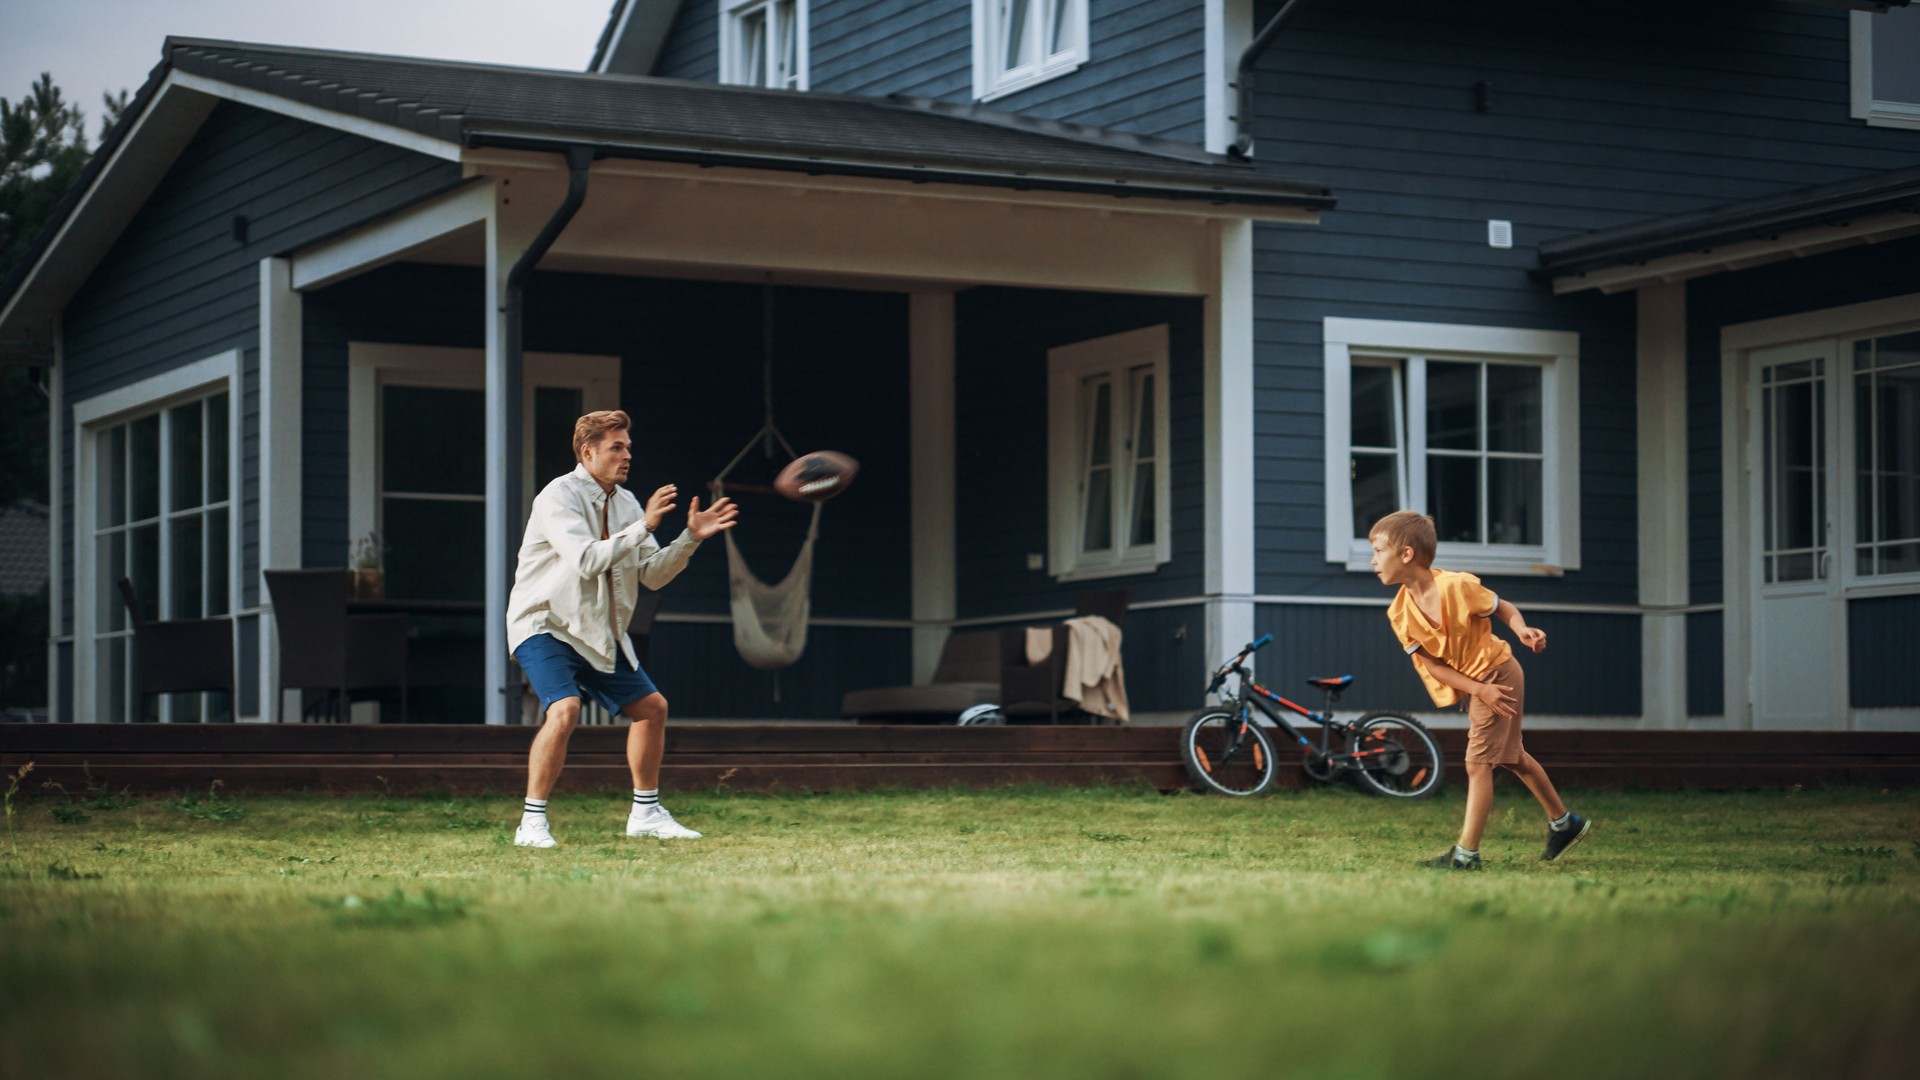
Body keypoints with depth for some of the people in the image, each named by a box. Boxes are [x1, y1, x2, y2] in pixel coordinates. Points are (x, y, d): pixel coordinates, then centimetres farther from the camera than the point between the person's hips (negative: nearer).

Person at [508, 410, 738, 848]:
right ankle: (532, 824, -20)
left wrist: (691, 538, -5)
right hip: (545, 626, -8)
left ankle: (645, 813, 25)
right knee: (564, 711, -28)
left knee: (652, 707, 10)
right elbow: (585, 561, -30)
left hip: (600, 635, 8)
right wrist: (644, 526, -29)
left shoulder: (625, 502, 8)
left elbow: (653, 574, 8)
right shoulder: (559, 496, -16)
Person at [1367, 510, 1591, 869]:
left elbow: (1503, 608, -8)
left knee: (1478, 762, -10)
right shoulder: (1400, 613, -9)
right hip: (1473, 684, 7)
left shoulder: (1457, 586, -24)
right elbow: (1431, 664, -8)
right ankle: (1564, 823, 38)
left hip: (1498, 673, -7)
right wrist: (1479, 690, -18)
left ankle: (1466, 853, -8)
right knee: (1512, 758, 20)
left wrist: (1523, 629, -29)